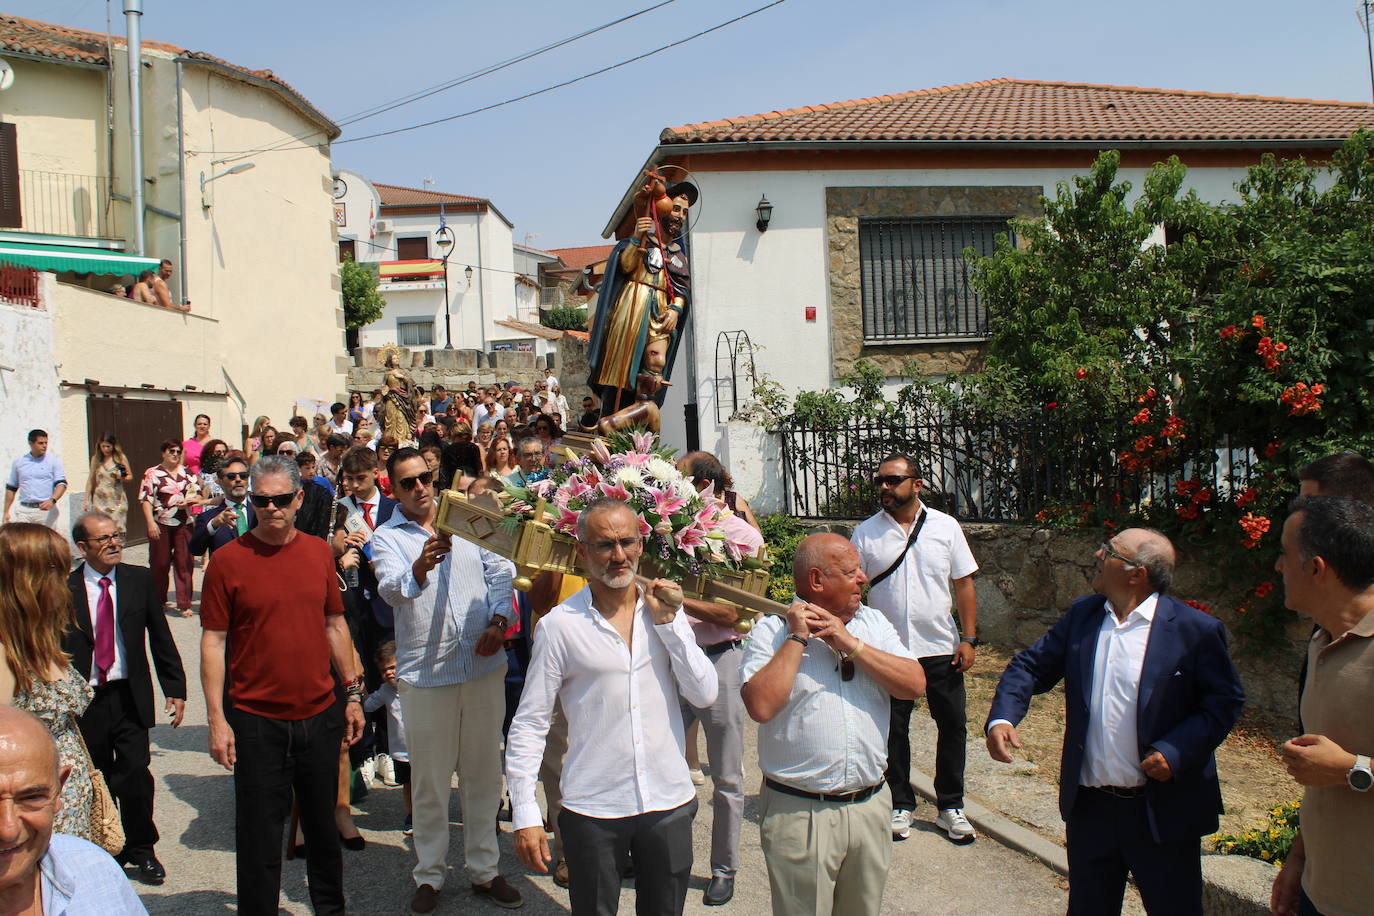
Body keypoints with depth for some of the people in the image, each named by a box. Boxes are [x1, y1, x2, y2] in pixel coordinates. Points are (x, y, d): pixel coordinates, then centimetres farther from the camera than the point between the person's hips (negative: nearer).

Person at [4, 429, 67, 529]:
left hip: (46, 510, -2)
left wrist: (52, 500, -21)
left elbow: (62, 484, -3)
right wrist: (6, 512, 14)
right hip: (24, 511, 2)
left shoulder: (54, 461, 5)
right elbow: (11, 488, 19)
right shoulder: (18, 462, 13)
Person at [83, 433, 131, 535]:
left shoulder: (120, 458, 4)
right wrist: (86, 500, 10)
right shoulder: (95, 459, 8)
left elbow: (130, 477, 10)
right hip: (100, 500, 1)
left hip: (117, 499, -1)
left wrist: (122, 477, -12)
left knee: (118, 530, -7)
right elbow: (91, 480, 13)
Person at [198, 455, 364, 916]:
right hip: (256, 721, -3)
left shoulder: (319, 552, 4)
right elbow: (213, 640, -6)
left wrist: (353, 693, 10)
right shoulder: (228, 560, -7)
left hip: (319, 714, 4)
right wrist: (216, 718, -10)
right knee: (260, 835, 6)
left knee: (323, 824, 18)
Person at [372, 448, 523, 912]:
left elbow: (499, 569, 11)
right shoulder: (386, 537, -1)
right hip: (425, 673, -3)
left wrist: (498, 620, -5)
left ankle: (484, 869, 26)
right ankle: (429, 876, 23)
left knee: (484, 772, 12)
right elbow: (391, 590, -19)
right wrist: (420, 568, -40)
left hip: (484, 664, 3)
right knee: (430, 779, 6)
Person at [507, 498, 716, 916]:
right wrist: (525, 815, -9)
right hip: (593, 811, -3)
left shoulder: (665, 611, 3)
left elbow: (704, 695, -4)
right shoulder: (560, 624, -8)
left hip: (669, 803, 3)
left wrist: (668, 622, -10)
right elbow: (528, 724, -5)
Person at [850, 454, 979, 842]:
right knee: (893, 730, 8)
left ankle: (950, 807, 23)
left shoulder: (945, 526, 0)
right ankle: (901, 806, 24)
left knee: (953, 726, 7)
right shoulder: (866, 532, -1)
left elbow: (963, 584, 3)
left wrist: (968, 638, -3)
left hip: (941, 648, 1)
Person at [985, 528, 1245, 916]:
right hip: (1088, 807, 4)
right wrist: (1001, 718, -13)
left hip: (1162, 811, -4)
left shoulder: (1196, 630, -10)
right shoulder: (1081, 616, 3)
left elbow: (1225, 700, -7)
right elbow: (1030, 666, 5)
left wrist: (1176, 753, -20)